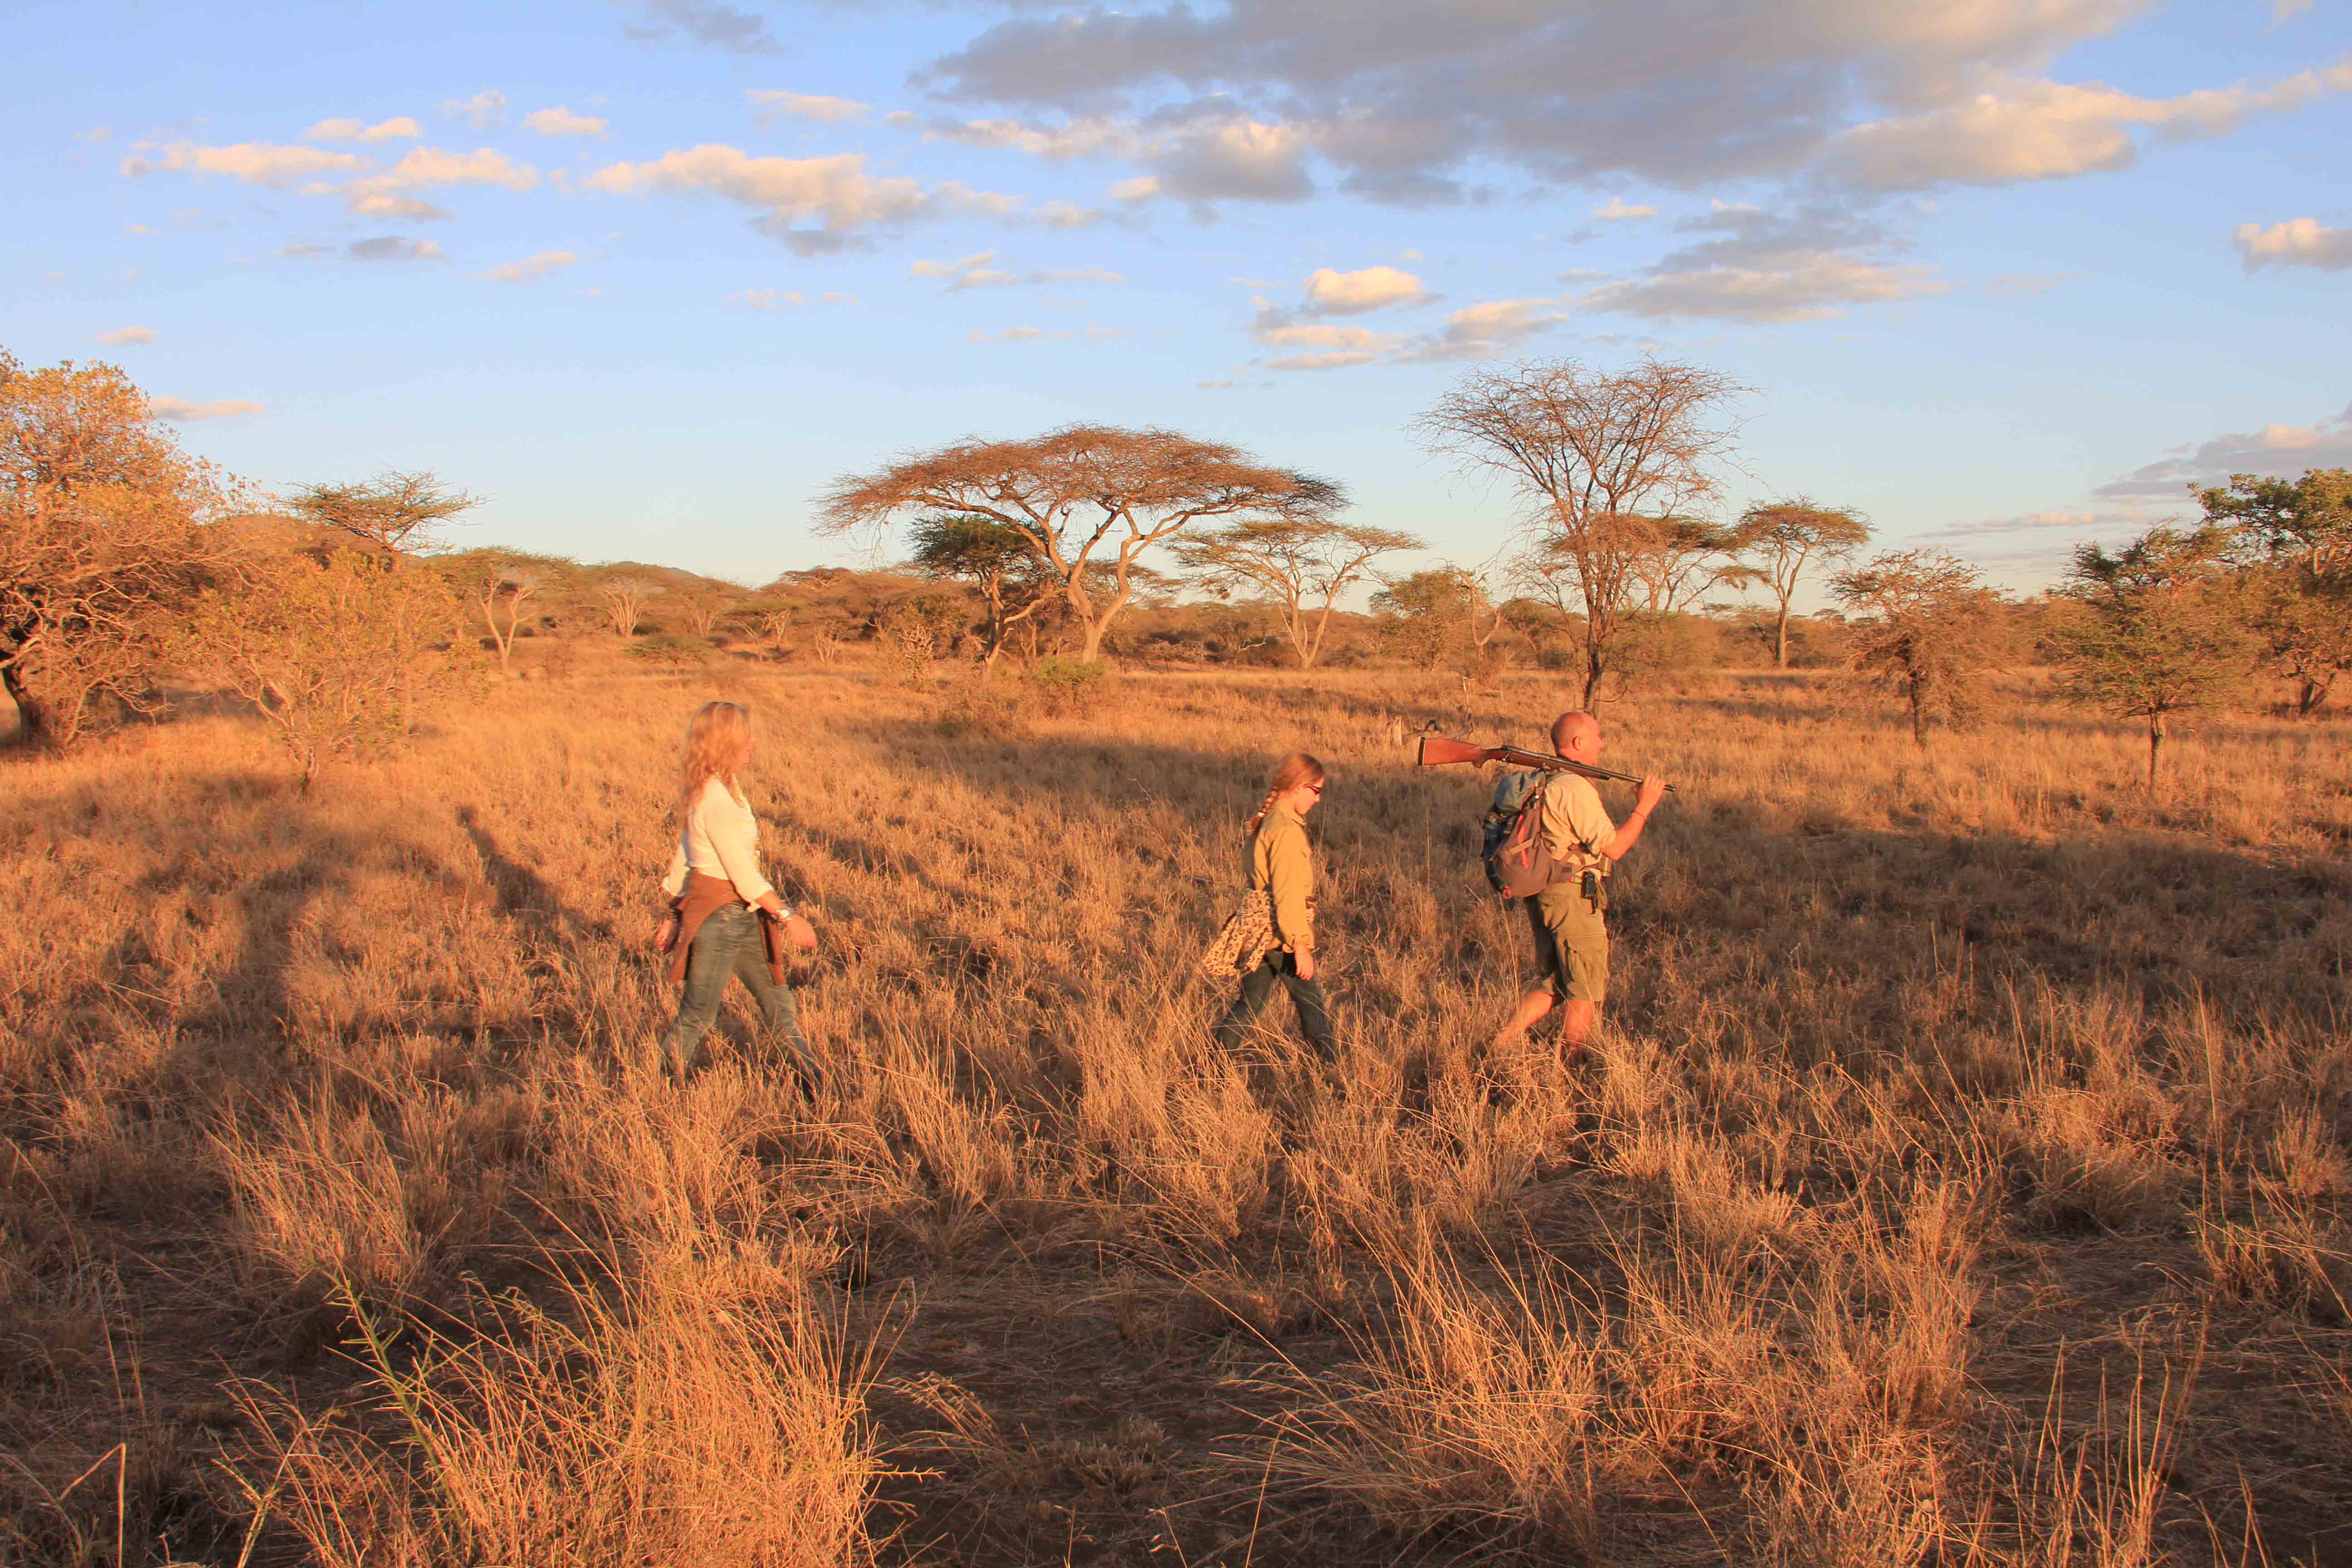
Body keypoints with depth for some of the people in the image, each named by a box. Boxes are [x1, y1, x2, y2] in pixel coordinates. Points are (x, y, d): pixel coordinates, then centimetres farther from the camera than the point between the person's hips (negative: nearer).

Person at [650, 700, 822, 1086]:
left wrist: (675, 914, 20)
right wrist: (788, 916, -16)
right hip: (719, 917, -10)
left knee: (777, 1001, 13)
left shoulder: (704, 791, 8)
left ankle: (816, 1088, 20)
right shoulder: (717, 801, -23)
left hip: (741, 917, 10)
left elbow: (683, 856, 14)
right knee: (698, 1016, 4)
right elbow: (743, 874, -22)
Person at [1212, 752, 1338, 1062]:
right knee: (1312, 1005, 5)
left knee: (1251, 1002, 16)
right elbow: (1288, 895, -24)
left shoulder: (1267, 821, 10)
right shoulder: (1287, 831, -21)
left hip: (1262, 932, 9)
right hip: (1284, 936, -9)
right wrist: (1300, 946, -21)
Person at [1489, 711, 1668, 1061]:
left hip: (1544, 898, 10)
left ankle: (1499, 1048, 13)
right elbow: (1613, 848, -13)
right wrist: (1644, 807, -3)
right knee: (1588, 992, 3)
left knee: (1554, 986, 17)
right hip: (1574, 899, -10)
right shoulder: (1576, 788, -18)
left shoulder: (1548, 783, 14)